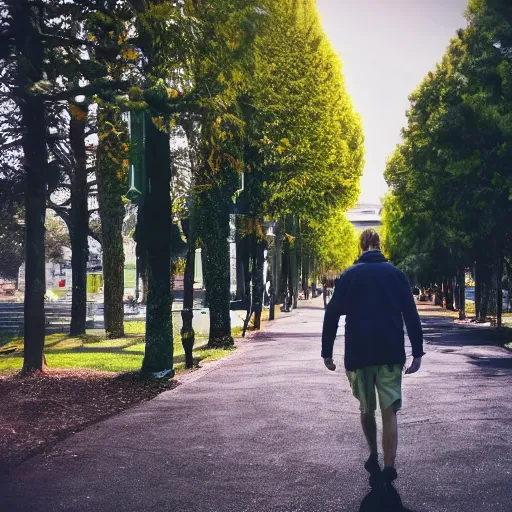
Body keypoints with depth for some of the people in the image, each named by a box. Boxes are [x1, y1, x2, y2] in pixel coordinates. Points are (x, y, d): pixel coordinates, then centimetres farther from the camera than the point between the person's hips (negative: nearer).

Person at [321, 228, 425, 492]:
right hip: (391, 353, 0)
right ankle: (388, 469, -12)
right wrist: (417, 352, 3)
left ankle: (374, 460, 28)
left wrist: (326, 352, 7)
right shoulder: (396, 274, 6)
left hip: (358, 353, 1)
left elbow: (332, 315, 2)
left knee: (366, 409, 17)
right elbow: (411, 315, 1)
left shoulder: (348, 275, 5)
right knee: (389, 412, -2)